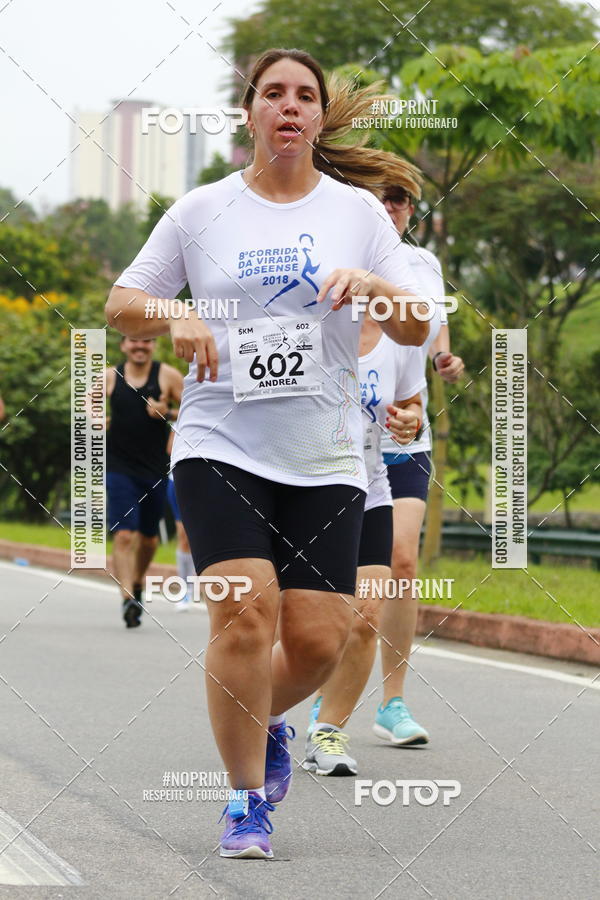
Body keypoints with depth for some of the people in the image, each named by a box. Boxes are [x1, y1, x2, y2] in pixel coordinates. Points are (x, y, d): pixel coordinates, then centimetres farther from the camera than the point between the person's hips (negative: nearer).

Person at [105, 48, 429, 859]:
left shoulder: (359, 210, 7)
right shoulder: (201, 211, 5)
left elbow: (416, 330, 4)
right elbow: (120, 303, 10)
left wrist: (375, 286, -17)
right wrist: (175, 319, -11)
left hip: (326, 459, 2)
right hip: (219, 449, -2)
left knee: (318, 640, -5)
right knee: (245, 611, -19)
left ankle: (264, 719, 30)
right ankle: (246, 801, -4)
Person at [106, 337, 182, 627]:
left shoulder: (167, 376, -2)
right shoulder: (110, 377, 3)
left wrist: (168, 413, -16)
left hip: (155, 470, 1)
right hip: (120, 469, -1)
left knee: (148, 537, 14)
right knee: (123, 535, -15)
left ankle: (137, 583, 40)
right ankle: (128, 599, -20)